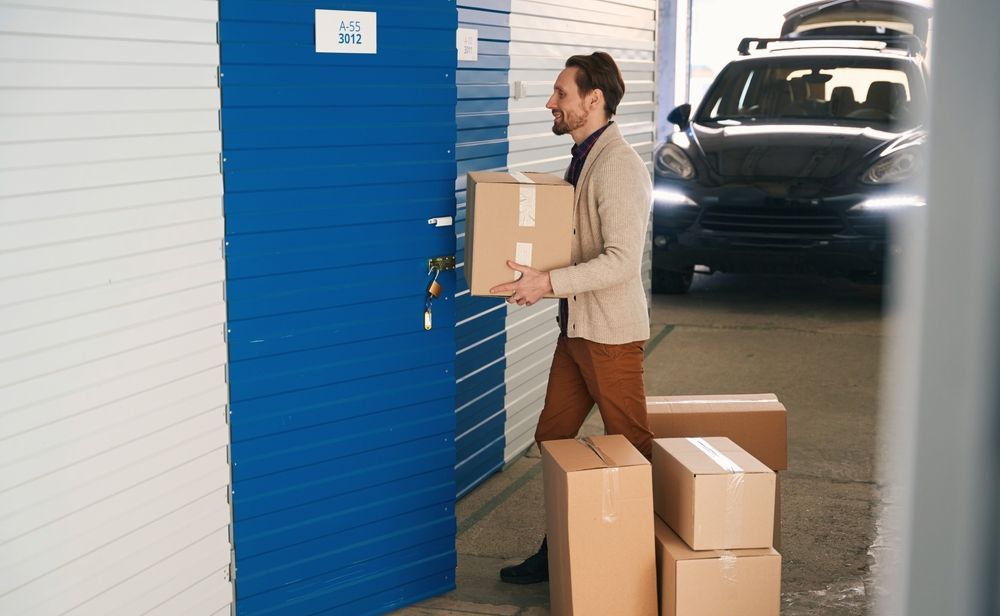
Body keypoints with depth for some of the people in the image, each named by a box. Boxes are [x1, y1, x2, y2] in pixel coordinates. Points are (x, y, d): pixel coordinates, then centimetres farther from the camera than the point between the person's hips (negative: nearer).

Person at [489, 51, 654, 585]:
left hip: (611, 332, -10)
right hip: (575, 326, 10)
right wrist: (533, 271, 9)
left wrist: (548, 283, -28)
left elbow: (620, 260, -26)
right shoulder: (581, 157, 11)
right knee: (551, 439, 14)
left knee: (629, 449, 3)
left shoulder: (619, 166, -19)